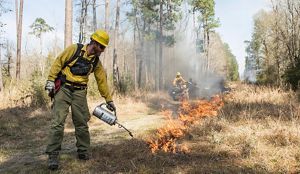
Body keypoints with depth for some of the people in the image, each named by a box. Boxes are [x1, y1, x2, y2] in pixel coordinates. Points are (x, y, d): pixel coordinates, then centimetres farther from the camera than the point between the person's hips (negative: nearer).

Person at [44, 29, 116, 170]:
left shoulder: (96, 61, 8)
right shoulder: (75, 49, -6)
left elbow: (102, 81, 12)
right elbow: (58, 62, -3)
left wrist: (109, 100, 13)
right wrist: (51, 80, -9)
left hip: (80, 92, 4)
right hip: (63, 89, -4)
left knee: (82, 123, 3)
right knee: (58, 122, -9)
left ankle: (83, 152, 17)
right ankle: (53, 155, -5)